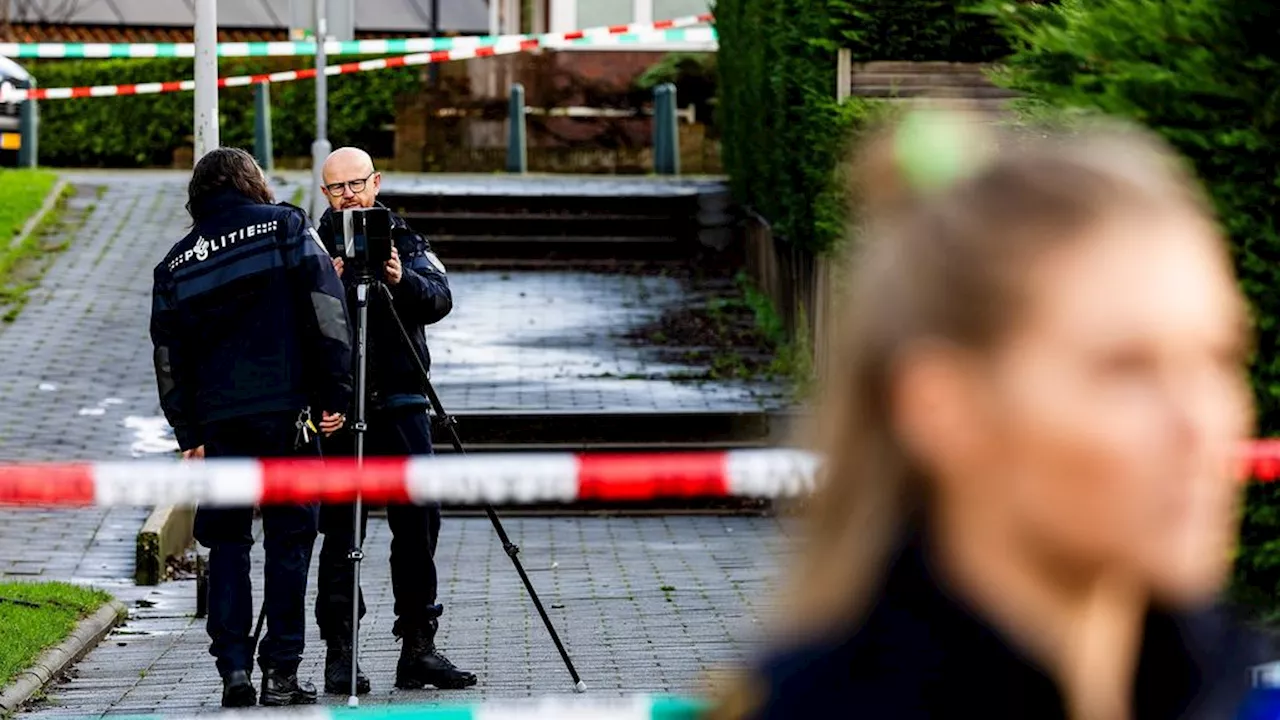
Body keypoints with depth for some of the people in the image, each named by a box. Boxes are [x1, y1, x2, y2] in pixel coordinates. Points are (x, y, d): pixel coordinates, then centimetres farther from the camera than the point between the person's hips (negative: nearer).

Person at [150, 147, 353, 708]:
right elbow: (326, 313, -5)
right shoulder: (285, 227, 4)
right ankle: (281, 671, 0)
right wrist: (335, 393, -3)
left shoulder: (176, 263, 13)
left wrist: (189, 433, 17)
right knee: (289, 536, 3)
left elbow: (169, 358, 12)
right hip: (286, 409, -2)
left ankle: (234, 667, 0)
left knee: (227, 541, 9)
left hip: (219, 419, 2)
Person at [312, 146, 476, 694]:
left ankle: (419, 648, 7)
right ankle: (339, 654, -1)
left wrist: (403, 280, -24)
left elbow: (440, 300, -5)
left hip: (401, 403, 2)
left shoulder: (407, 242, 11)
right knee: (340, 531, -4)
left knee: (418, 521, 0)